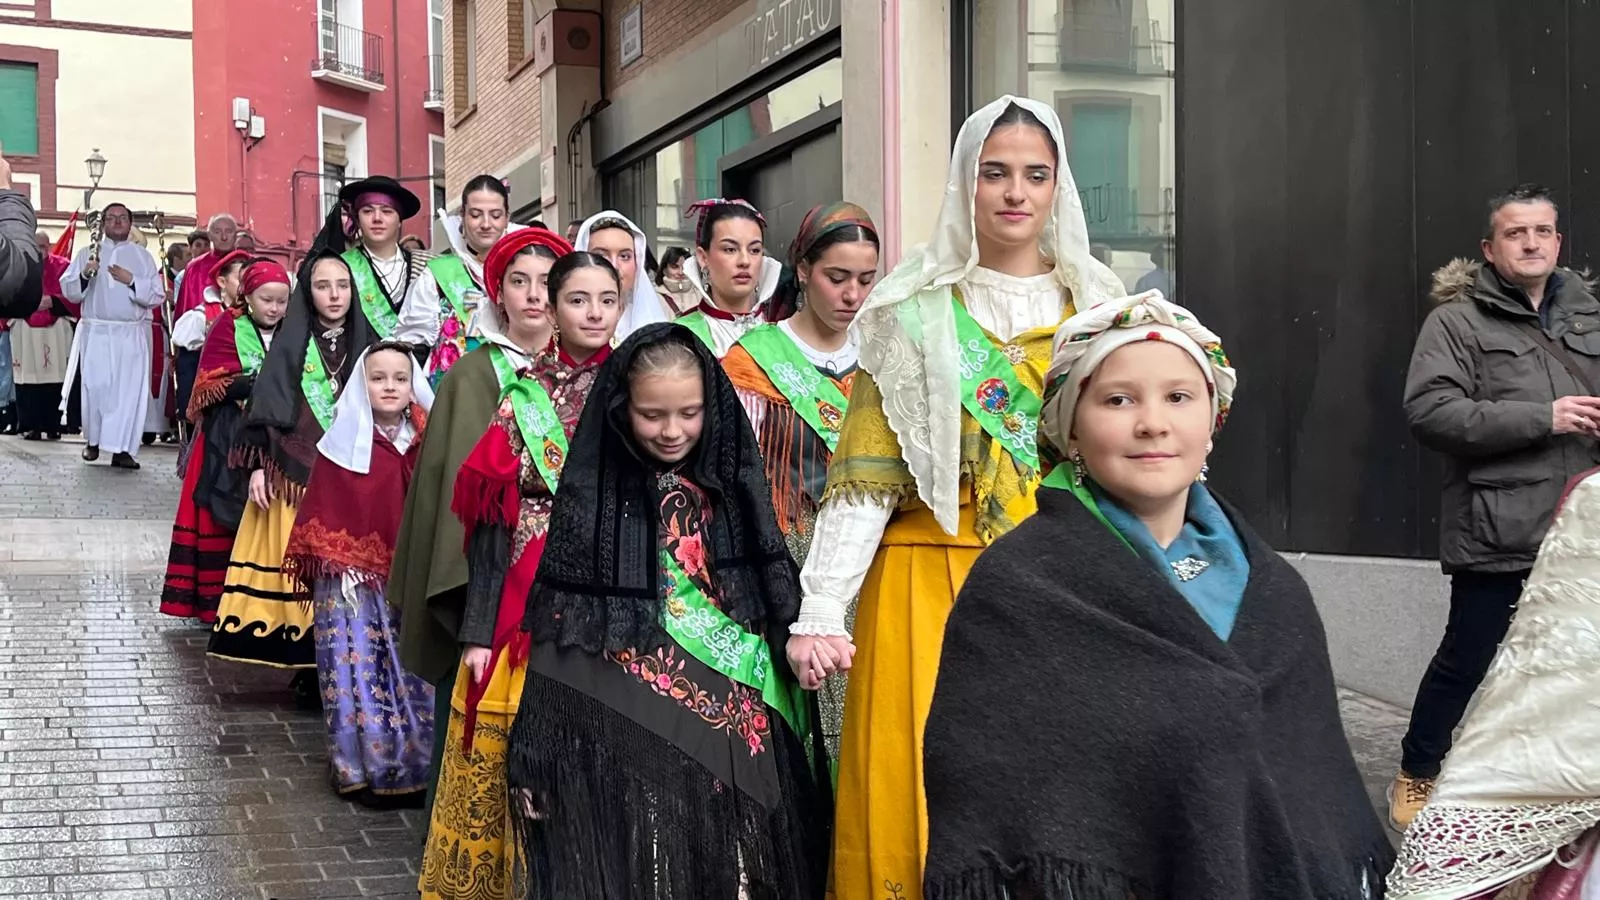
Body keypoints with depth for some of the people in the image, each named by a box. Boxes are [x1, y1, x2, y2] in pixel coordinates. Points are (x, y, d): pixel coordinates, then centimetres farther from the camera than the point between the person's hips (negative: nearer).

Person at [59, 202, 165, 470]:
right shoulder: (88, 253, 11)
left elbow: (156, 296, 3)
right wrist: (84, 274, -14)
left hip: (131, 334, 0)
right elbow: (69, 291, 4)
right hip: (96, 332, 0)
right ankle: (93, 441, 13)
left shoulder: (143, 257, 10)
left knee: (129, 389, -7)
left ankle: (122, 448, -7)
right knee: (96, 387, -3)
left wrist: (131, 281, -11)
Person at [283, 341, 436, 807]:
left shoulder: (427, 445, 4)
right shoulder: (345, 442, -3)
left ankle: (416, 761, 18)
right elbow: (325, 510, -4)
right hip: (354, 576, -2)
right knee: (358, 669, 0)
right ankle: (364, 765, 10)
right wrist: (340, 566, -10)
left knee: (416, 670, 6)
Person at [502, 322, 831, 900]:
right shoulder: (590, 500, -1)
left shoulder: (736, 490, 6)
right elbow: (555, 637, -1)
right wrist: (534, 755, -3)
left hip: (737, 743, 3)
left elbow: (780, 609, 10)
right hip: (620, 744, -2)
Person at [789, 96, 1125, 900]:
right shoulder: (916, 311, 2)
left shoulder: (1097, 308, 10)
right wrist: (819, 611, -12)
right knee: (931, 798, -3)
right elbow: (864, 474, -3)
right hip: (936, 586, -2)